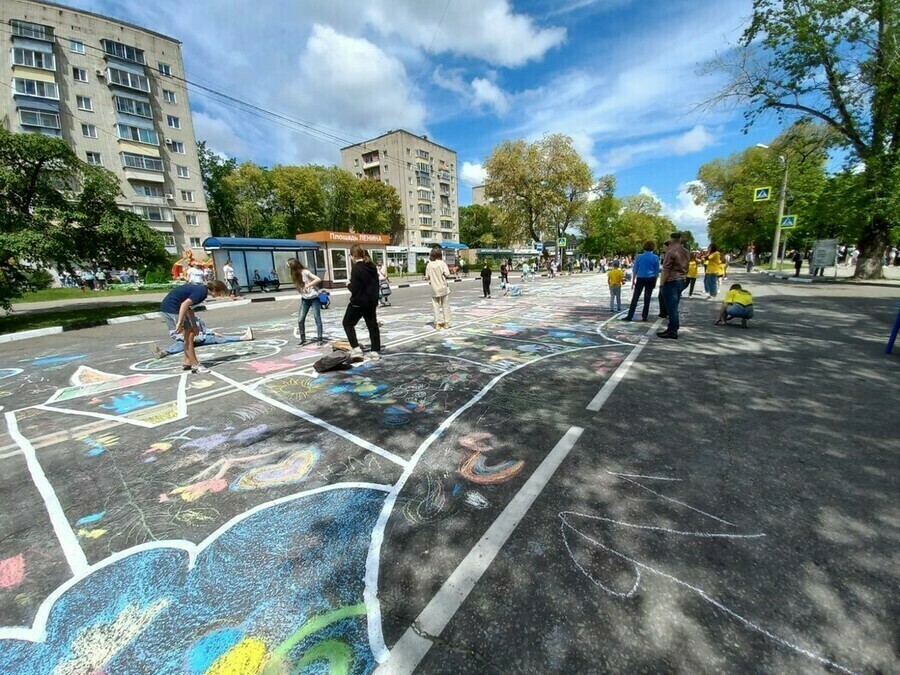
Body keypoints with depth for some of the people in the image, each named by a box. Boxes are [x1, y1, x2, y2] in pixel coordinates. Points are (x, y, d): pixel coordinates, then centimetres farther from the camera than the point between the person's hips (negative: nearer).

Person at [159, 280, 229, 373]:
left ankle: (187, 363, 19)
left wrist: (194, 325, 20)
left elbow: (189, 307, 20)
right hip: (172, 307, -10)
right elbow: (185, 304, -27)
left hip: (168, 306, 10)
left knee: (190, 333, 14)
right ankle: (196, 365, -3)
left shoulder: (200, 288, 14)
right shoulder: (202, 291, -16)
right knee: (188, 335, -7)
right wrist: (179, 323, -26)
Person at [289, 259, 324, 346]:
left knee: (317, 318, -6)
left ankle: (320, 339, 0)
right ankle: (302, 338, 16)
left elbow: (318, 279, -23)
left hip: (314, 298, -6)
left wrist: (308, 285, -25)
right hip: (304, 299, 6)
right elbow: (298, 287, 4)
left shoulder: (305, 272, -14)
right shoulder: (295, 275, 6)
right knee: (300, 320, 3)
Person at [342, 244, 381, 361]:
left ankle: (356, 348, 2)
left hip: (358, 302, -7)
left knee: (348, 323, 11)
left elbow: (354, 288, -20)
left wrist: (349, 285, 2)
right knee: (372, 325, 11)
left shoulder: (356, 268, -17)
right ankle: (375, 351, 12)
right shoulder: (372, 266, 8)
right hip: (371, 301, 7)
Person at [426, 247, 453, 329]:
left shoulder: (429, 265, -1)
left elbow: (427, 277, 1)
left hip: (434, 289, 2)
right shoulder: (442, 263, -8)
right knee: (445, 306, 9)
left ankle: (437, 323, 8)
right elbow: (447, 274, -14)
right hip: (443, 288, -2)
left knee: (436, 306, 8)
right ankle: (446, 323, 13)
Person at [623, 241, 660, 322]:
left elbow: (635, 270, 1)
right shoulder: (655, 257, -1)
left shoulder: (639, 257, -1)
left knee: (635, 298, 1)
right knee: (647, 298, 6)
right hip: (650, 279, 1)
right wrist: (655, 282, 11)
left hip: (640, 279, -1)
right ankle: (644, 317, 9)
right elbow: (657, 271, 3)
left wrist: (633, 280, 9)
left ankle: (630, 316, -2)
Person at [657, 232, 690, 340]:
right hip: (682, 281, 9)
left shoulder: (671, 252, -13)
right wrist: (684, 279, 21)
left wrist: (661, 284, -11)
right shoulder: (686, 252, 13)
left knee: (671, 307, -5)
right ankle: (672, 329, 19)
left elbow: (666, 270, -15)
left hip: (671, 282, -8)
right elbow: (686, 268, 17)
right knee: (674, 307, 13)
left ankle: (673, 331, -2)